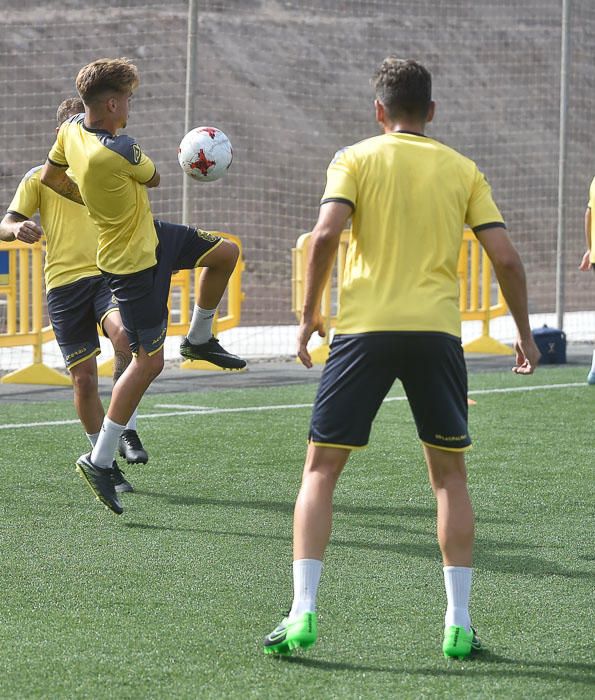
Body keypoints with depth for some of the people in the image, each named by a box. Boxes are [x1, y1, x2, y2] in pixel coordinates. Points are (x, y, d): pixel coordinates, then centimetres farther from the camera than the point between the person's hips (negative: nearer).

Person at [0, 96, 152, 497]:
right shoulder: (41, 177, 10)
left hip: (108, 274, 0)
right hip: (64, 282, 0)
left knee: (123, 333, -31)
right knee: (84, 379, -2)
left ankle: (127, 433, -20)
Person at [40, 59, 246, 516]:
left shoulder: (72, 130, -7)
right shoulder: (119, 151, -32)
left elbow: (51, 176, 11)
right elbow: (153, 178, -9)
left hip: (151, 235, 9)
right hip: (133, 262, -9)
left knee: (226, 253, 16)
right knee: (149, 361, -3)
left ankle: (199, 339, 36)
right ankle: (99, 461, 2)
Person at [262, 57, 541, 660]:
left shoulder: (356, 159, 5)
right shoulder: (462, 170, 11)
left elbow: (325, 233, -10)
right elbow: (505, 257, 5)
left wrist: (308, 313, 0)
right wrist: (524, 334, 16)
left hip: (364, 328, -2)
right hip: (437, 332, 2)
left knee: (320, 469, 7)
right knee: (449, 475, 15)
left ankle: (302, 614, -5)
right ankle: (458, 625, 10)